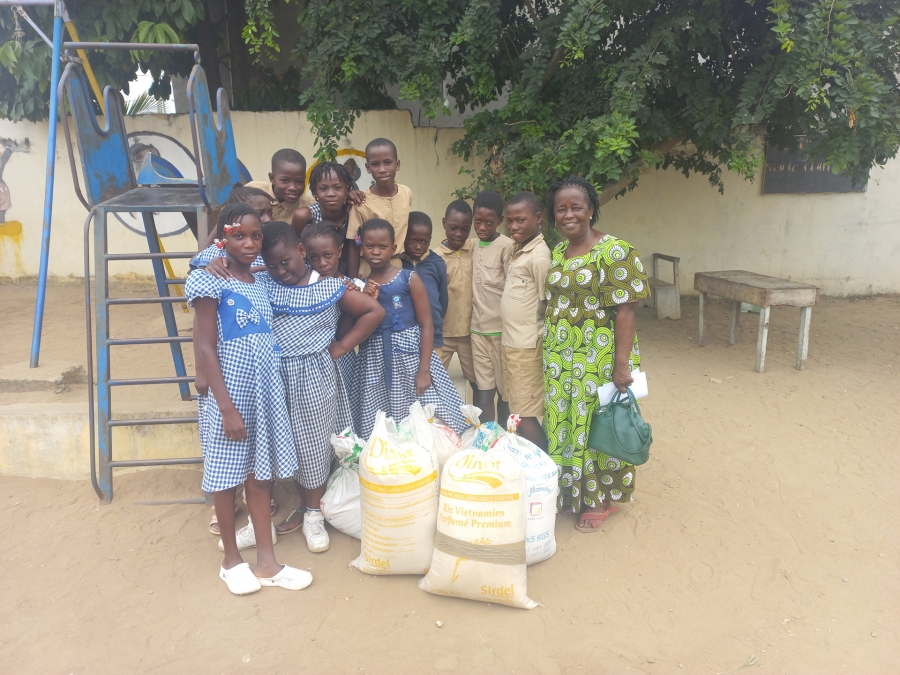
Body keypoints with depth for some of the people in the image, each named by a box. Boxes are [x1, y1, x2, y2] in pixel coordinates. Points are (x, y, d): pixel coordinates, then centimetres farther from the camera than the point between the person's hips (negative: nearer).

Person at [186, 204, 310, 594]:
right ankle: (231, 560, 25)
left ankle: (266, 562, 22)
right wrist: (226, 406, -18)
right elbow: (206, 348, -13)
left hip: (265, 390, 6)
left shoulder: (262, 283, 8)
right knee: (226, 475, 8)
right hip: (229, 391, -6)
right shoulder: (212, 282, -10)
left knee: (260, 474, 11)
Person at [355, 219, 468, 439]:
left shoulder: (409, 279, -4)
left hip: (410, 354, -2)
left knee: (432, 418, -2)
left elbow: (427, 325, -5)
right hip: (375, 363, 3)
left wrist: (424, 369, -11)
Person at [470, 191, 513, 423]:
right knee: (483, 390, 7)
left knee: (504, 389, 8)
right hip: (478, 329, 5)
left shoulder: (507, 246, -9)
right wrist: (473, 322, 9)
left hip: (501, 329, -5)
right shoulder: (474, 246, 10)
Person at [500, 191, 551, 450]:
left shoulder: (539, 256, -16)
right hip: (509, 342, 9)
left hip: (526, 347, -9)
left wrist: (543, 344, -8)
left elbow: (548, 304, -16)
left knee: (526, 415, -3)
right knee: (515, 409, 15)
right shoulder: (518, 249, 11)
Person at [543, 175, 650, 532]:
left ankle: (599, 500, 25)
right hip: (559, 356, 6)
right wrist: (550, 353, 14)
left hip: (597, 356, -6)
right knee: (561, 423, 14)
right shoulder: (557, 251, 8)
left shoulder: (614, 251, -13)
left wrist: (622, 364, -19)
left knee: (596, 426, 6)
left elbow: (625, 310, -15)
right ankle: (568, 490, 33)